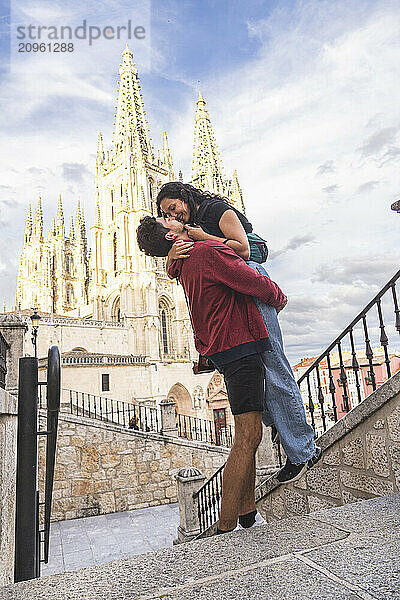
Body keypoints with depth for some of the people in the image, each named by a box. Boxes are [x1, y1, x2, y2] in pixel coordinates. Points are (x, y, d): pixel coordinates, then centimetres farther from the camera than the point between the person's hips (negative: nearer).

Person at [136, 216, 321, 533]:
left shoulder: (185, 266, 15)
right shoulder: (209, 251, -14)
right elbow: (256, 283, -14)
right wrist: (279, 298, 5)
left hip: (223, 349, 10)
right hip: (241, 345, -10)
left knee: (247, 435, 13)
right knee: (248, 436, -8)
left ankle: (247, 516, 20)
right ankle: (226, 527, -2)